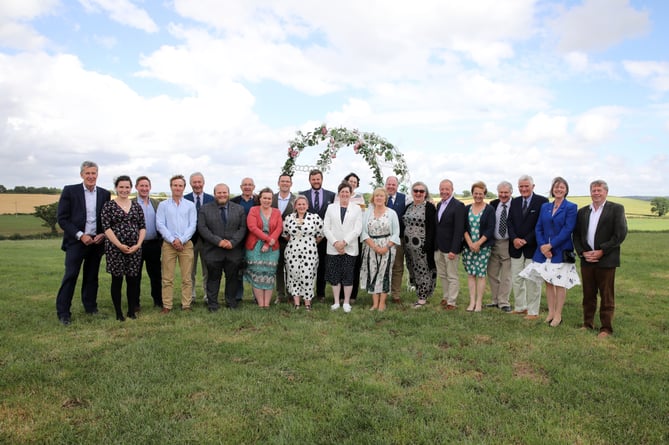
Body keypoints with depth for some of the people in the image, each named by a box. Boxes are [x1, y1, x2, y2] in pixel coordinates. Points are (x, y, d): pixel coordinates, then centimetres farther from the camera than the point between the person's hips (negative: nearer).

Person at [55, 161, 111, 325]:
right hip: (76, 241, -3)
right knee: (70, 275, -4)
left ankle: (90, 307, 24)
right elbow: (62, 218, -6)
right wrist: (80, 235, -14)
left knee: (92, 276, 11)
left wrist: (103, 234, -6)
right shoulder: (70, 191, -3)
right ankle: (63, 312, 6)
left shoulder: (105, 194, 6)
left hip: (96, 241, 3)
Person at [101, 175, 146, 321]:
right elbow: (106, 228, -7)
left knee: (132, 280, 6)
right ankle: (118, 313, 15)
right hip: (115, 248, -3)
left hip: (134, 249, 3)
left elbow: (142, 227, 7)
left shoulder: (136, 206, 9)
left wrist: (138, 245, -6)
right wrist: (119, 245, -14)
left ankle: (132, 311, 18)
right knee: (117, 280, 4)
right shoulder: (109, 205, 0)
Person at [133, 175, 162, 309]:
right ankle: (135, 302, 19)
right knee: (135, 275, 8)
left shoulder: (157, 204, 9)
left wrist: (162, 241, 2)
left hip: (153, 244, 2)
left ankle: (158, 300, 21)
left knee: (156, 274, 10)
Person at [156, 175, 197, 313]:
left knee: (187, 278, 1)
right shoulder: (163, 205, 8)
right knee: (167, 278, 1)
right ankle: (166, 306, 7)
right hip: (168, 244, 0)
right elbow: (160, 225, 0)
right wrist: (173, 240, -10)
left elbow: (193, 225, 1)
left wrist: (181, 240, -10)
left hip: (186, 244, 0)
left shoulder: (190, 205, 9)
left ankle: (186, 305, 7)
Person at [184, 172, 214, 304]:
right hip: (190, 238, -1)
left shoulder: (211, 199, 3)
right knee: (190, 271, 9)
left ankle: (208, 296, 18)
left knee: (207, 270, 8)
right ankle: (191, 296, 20)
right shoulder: (184, 199, 0)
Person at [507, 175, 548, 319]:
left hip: (533, 247, -5)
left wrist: (526, 240, -14)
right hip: (516, 247, 5)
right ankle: (520, 307, 23)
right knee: (516, 279, 10)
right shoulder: (515, 202, 11)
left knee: (532, 280, 1)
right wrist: (514, 239, -9)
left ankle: (533, 311, 11)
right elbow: (509, 222, 7)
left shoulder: (542, 201, -6)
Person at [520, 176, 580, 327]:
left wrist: (550, 245, -16)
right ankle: (550, 313, 20)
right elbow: (538, 228, 7)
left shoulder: (571, 207, -4)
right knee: (548, 282, 9)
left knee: (560, 284, 2)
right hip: (544, 250, 4)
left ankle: (558, 315, 12)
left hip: (561, 251, -4)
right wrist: (542, 246, -8)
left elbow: (568, 229, -12)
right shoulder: (545, 207, 10)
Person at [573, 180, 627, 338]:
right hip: (586, 260, 4)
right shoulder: (582, 211, 12)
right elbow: (576, 235, 10)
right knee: (588, 295, 11)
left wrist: (602, 251, -14)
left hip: (606, 260, -4)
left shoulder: (616, 209, -1)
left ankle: (606, 328, 13)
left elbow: (620, 233, -9)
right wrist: (582, 252, -5)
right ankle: (588, 324, 22)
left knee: (607, 296, 4)